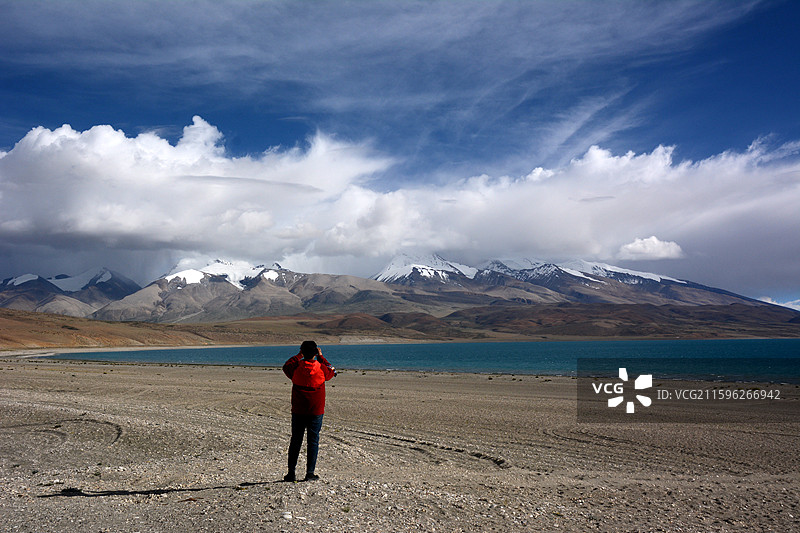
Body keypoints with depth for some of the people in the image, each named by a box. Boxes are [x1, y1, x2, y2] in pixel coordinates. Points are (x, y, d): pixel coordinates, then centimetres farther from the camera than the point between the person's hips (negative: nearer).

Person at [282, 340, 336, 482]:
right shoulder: (321, 369, -10)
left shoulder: (296, 368, -9)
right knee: (313, 441, 6)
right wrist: (321, 357, 17)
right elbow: (332, 371, 13)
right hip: (316, 411, -1)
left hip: (298, 411, 1)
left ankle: (291, 472, 14)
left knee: (295, 441, 11)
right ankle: (310, 473, 6)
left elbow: (286, 366, 15)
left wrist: (299, 355, 19)